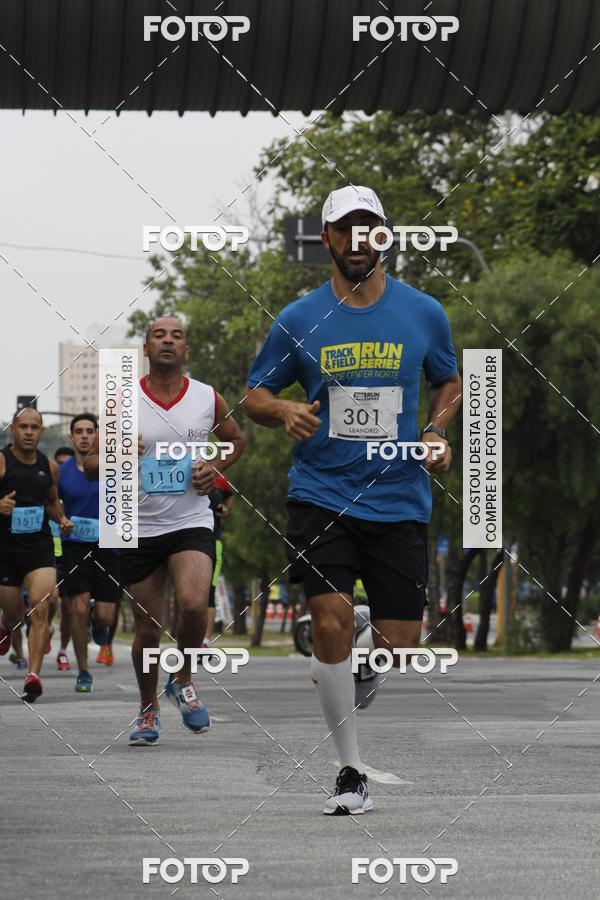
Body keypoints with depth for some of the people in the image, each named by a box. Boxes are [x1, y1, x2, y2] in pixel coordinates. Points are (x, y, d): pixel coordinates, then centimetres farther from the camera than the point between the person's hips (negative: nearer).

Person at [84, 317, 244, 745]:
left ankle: (183, 681, 4)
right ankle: (149, 709, 28)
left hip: (192, 522, -1)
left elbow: (236, 440, 19)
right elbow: (90, 465, 2)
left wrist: (216, 467, -1)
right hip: (140, 528, 1)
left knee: (193, 604, -24)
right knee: (148, 630, 6)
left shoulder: (209, 399, 0)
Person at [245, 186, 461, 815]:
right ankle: (351, 772, -5)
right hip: (320, 497, -1)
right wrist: (284, 412, -13)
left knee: (398, 647, 0)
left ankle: (347, 661, 39)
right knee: (331, 620, -18)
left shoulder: (423, 313, 4)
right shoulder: (298, 320, 1)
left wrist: (436, 432, 1)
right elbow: (255, 395, 10)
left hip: (399, 498, 1)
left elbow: (448, 383, 20)